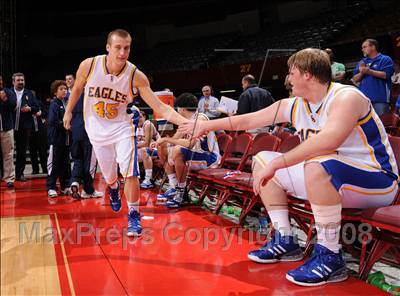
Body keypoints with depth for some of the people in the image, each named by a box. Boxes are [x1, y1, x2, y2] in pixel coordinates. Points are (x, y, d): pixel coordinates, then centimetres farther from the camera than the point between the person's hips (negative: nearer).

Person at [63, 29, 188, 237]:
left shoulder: (136, 76, -22)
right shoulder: (88, 65, -19)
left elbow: (159, 107, -24)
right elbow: (77, 88, 4)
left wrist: (185, 122, -38)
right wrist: (68, 111, 13)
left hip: (122, 126, -1)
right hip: (97, 128, 2)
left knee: (130, 173, -15)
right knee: (109, 175, 12)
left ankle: (134, 216, 5)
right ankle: (114, 189, 50)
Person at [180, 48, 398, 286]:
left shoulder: (346, 97, -20)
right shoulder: (294, 106, 4)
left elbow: (329, 140, -39)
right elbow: (248, 120, 11)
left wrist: (277, 163, -36)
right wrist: (206, 125, 15)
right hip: (328, 179, 8)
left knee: (318, 165, -39)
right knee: (262, 160, 8)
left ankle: (330, 257, -23)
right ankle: (285, 241, 8)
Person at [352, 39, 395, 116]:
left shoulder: (385, 59, 4)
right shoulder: (362, 62, 21)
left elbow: (386, 75, -11)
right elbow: (355, 79, 14)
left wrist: (369, 71, -13)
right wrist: (361, 73, -7)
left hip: (380, 98, -5)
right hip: (364, 98, 6)